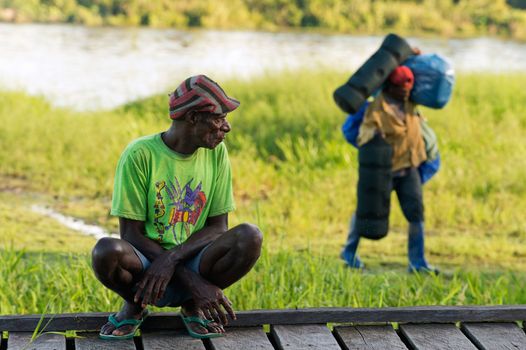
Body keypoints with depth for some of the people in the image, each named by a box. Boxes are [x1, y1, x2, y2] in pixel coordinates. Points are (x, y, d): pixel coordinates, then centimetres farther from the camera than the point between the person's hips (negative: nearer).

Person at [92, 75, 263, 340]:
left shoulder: (216, 152, 1)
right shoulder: (140, 155, -12)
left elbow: (218, 226, -1)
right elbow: (131, 234, -13)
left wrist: (172, 258, -21)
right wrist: (193, 280, -22)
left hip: (193, 261, 3)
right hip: (145, 263, -3)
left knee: (250, 237, -26)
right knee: (107, 251, -37)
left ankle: (192, 306, 0)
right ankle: (134, 306, -1)